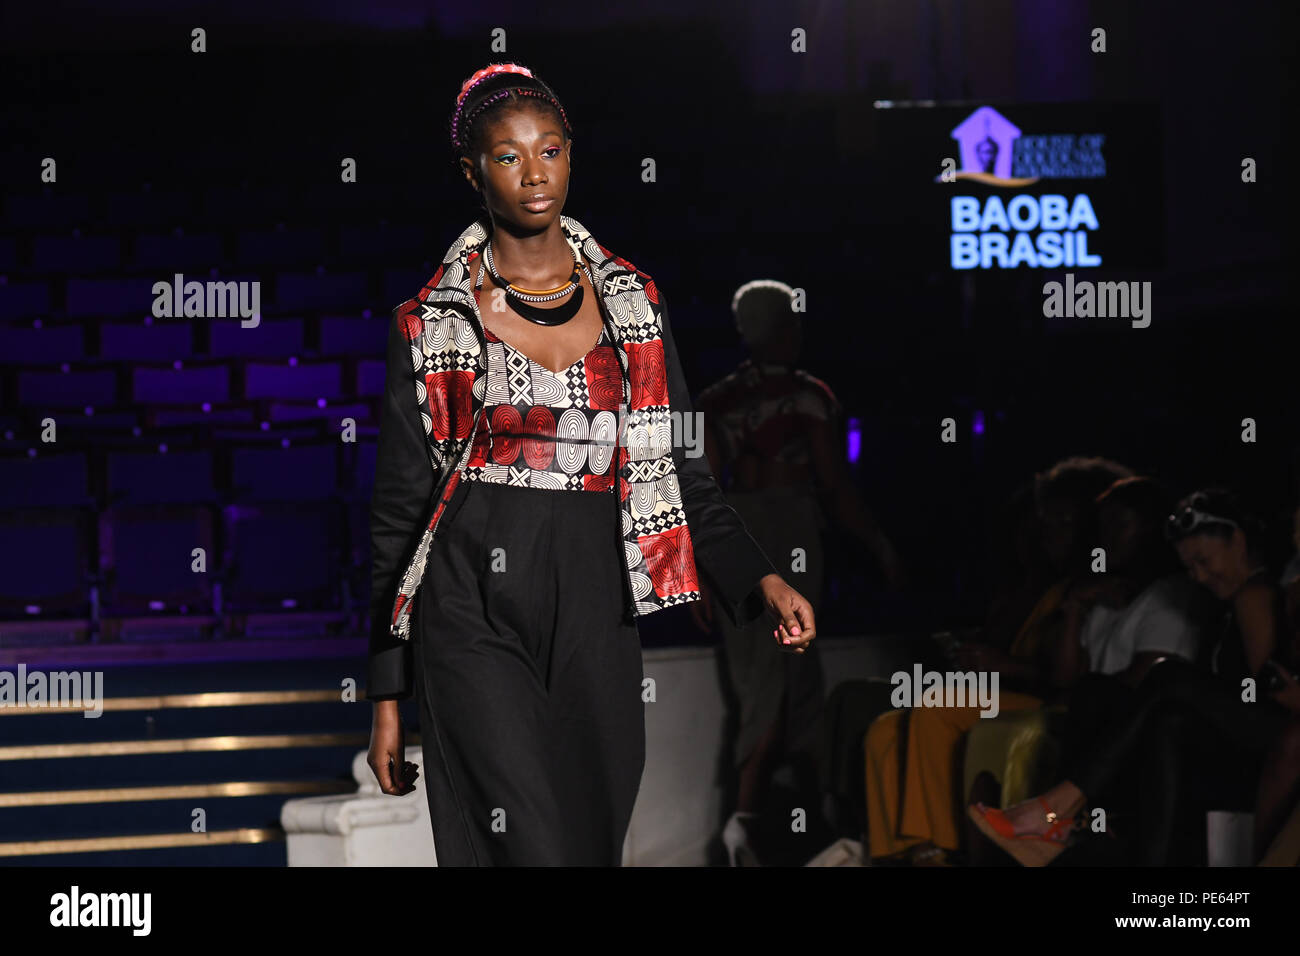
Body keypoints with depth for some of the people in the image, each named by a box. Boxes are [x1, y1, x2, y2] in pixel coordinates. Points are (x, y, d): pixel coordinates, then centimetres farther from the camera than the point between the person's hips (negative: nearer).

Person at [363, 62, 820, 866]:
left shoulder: (632, 302, 11)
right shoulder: (433, 323, 4)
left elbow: (679, 468, 12)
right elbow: (400, 507, 5)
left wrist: (760, 578, -7)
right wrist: (388, 695, 2)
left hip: (594, 614, 3)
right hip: (475, 611, -3)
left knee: (597, 839, 4)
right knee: (533, 845, -16)